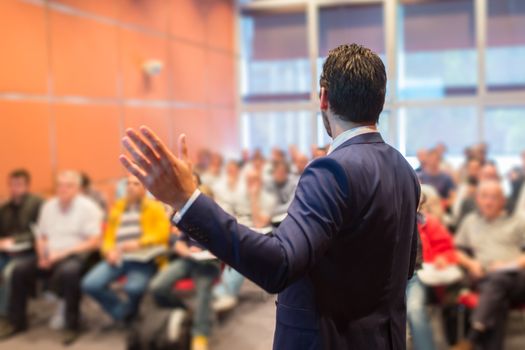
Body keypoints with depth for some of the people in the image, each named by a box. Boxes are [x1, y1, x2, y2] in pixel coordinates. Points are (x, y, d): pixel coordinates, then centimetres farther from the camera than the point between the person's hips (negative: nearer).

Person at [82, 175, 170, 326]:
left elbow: (163, 233, -5)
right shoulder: (117, 207, 20)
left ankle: (129, 311, 6)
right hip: (118, 257, 4)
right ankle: (120, 311, 7)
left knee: (133, 288, -33)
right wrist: (109, 251, -4)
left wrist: (138, 243, -17)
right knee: (90, 284, -18)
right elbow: (108, 236, 18)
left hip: (142, 258, -4)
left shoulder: (155, 207, 8)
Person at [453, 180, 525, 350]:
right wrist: (470, 263, 5)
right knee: (499, 301, -36)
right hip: (484, 277, 2)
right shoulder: (470, 221, 28)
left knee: (497, 279, -39)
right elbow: (458, 251, 25)